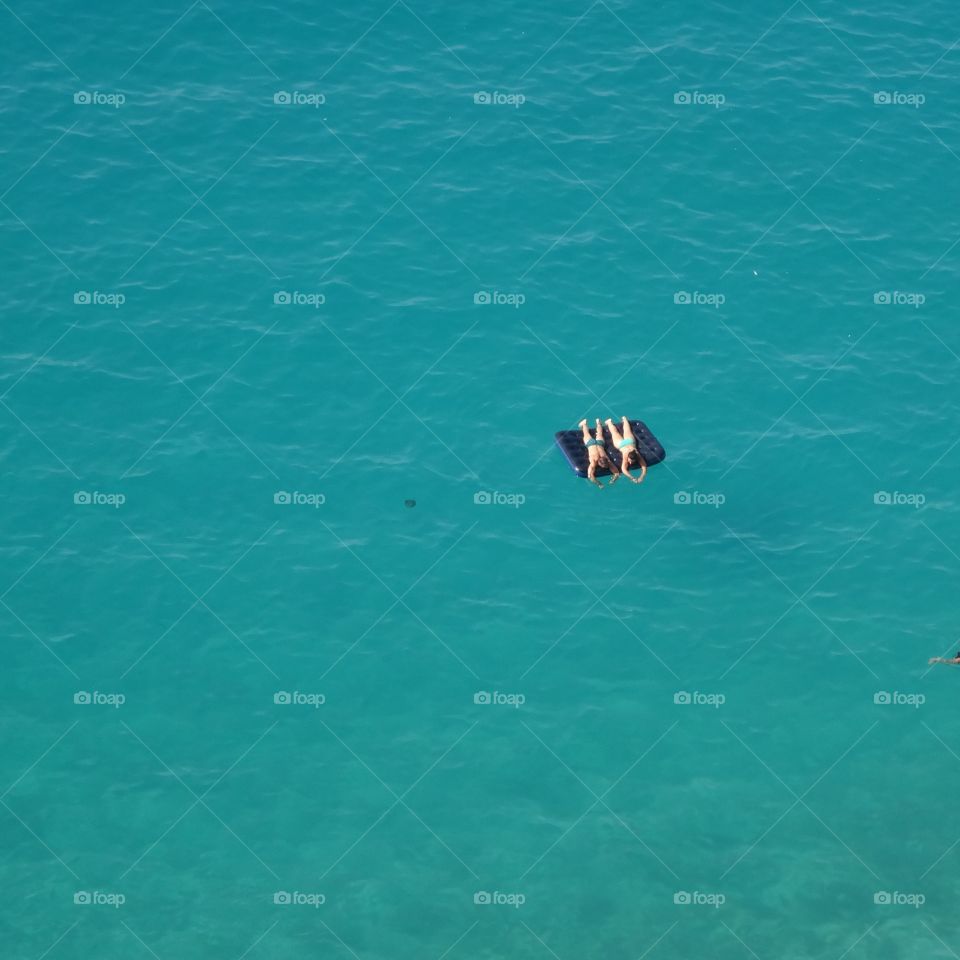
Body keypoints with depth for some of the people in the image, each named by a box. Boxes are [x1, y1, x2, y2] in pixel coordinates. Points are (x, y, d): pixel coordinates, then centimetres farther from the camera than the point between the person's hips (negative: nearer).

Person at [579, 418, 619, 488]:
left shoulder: (607, 461, -37)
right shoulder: (594, 462, -44)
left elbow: (617, 473, -34)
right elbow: (590, 476, -52)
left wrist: (613, 479, -51)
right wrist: (598, 483, -60)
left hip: (599, 442, 2)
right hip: (590, 443, -2)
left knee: (599, 434, 34)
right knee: (586, 434, 30)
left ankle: (598, 422, 63)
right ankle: (584, 423, 58)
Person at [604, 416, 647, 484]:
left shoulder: (638, 456, -39)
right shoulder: (626, 456, -43)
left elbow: (644, 466, -40)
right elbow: (624, 469, -50)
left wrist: (641, 477, -55)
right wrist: (632, 478, -61)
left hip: (630, 441, 2)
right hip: (621, 443, -2)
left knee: (627, 431, 32)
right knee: (615, 433, 27)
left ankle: (624, 419, 61)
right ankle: (609, 422, 56)